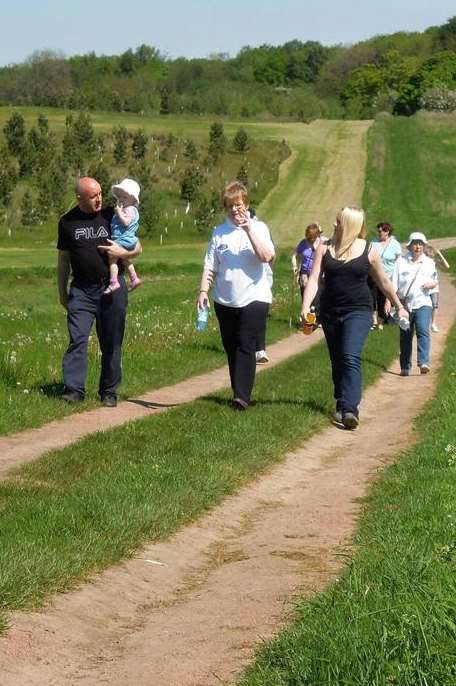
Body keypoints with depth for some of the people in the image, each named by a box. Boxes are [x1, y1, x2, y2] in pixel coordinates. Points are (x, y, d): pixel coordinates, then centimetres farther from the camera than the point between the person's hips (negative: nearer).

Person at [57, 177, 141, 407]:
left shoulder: (112, 216, 2)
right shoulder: (67, 222, 5)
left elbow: (137, 248, 7)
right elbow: (63, 261, 13)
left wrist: (122, 252, -14)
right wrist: (62, 293, 13)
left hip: (112, 288, 0)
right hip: (81, 290, 0)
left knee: (111, 343, 4)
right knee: (77, 338, -12)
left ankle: (109, 392, 13)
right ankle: (74, 389, -13)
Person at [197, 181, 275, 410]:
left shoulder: (258, 228, 0)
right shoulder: (219, 232, 8)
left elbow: (267, 256, -16)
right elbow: (210, 266, 8)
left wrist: (249, 230, -20)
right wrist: (203, 291, -2)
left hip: (253, 298, -4)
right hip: (225, 300, 4)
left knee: (245, 347, -11)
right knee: (231, 348, 9)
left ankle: (242, 396, -15)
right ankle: (239, 393, 19)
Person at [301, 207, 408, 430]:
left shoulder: (367, 251, -1)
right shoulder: (325, 249, 3)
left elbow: (383, 281, 11)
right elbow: (313, 279, -4)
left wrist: (399, 306, 19)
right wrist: (305, 307, -19)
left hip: (358, 311, -4)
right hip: (330, 312, 4)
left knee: (351, 357, -19)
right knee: (337, 361, 12)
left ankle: (350, 410, -29)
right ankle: (341, 405, 25)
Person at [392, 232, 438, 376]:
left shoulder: (429, 263, 12)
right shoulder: (401, 261, 7)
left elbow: (435, 280, 20)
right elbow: (394, 283, 3)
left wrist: (432, 283, -5)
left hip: (423, 303, 0)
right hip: (405, 304, 1)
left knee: (423, 331, -20)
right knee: (405, 336, 5)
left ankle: (423, 363, -29)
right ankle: (405, 367, 15)